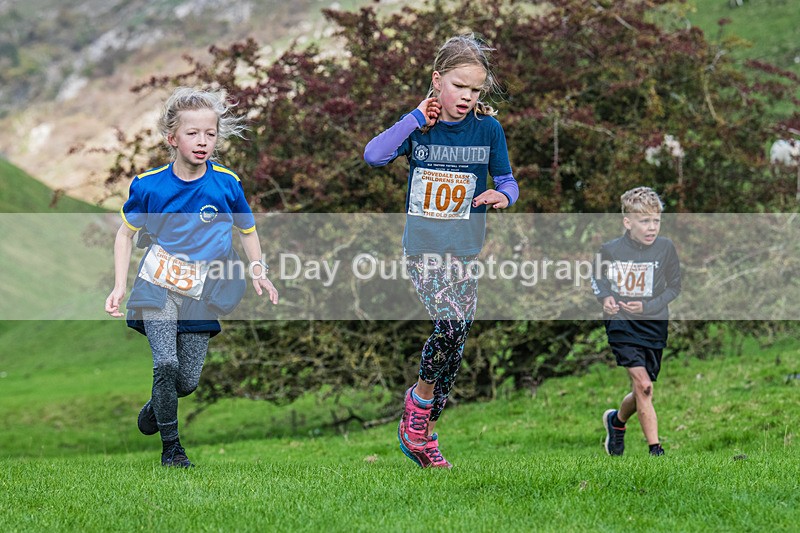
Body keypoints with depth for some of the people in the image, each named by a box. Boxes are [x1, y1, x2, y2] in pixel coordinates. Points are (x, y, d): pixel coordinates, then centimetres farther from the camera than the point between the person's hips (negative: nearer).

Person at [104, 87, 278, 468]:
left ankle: (155, 406, 38)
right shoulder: (149, 185, -9)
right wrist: (119, 287, -3)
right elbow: (126, 234, 4)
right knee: (166, 364, -18)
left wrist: (258, 271, -5)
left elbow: (247, 230, 9)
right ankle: (171, 447, -1)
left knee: (189, 381, 4)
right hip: (158, 287, -2)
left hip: (202, 293, 2)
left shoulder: (226, 183, -7)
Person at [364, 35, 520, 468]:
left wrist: (502, 194, -15)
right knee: (451, 323, -22)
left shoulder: (488, 128, 1)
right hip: (423, 247, -3)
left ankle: (423, 434, 14)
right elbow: (373, 156, -16)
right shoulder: (419, 126, -2)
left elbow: (508, 182, 8)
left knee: (456, 341, 1)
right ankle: (420, 397, 3)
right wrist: (416, 119, -15)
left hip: (464, 250, 3)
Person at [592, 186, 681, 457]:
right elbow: (598, 278, 13)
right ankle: (655, 449, -12)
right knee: (643, 385, -17)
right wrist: (605, 297, -8)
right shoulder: (610, 249, -7)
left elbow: (674, 287, 2)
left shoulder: (665, 247, -6)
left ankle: (617, 420, 42)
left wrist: (647, 307, -12)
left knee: (641, 392, 10)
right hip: (621, 324, -2)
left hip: (654, 325, 2)